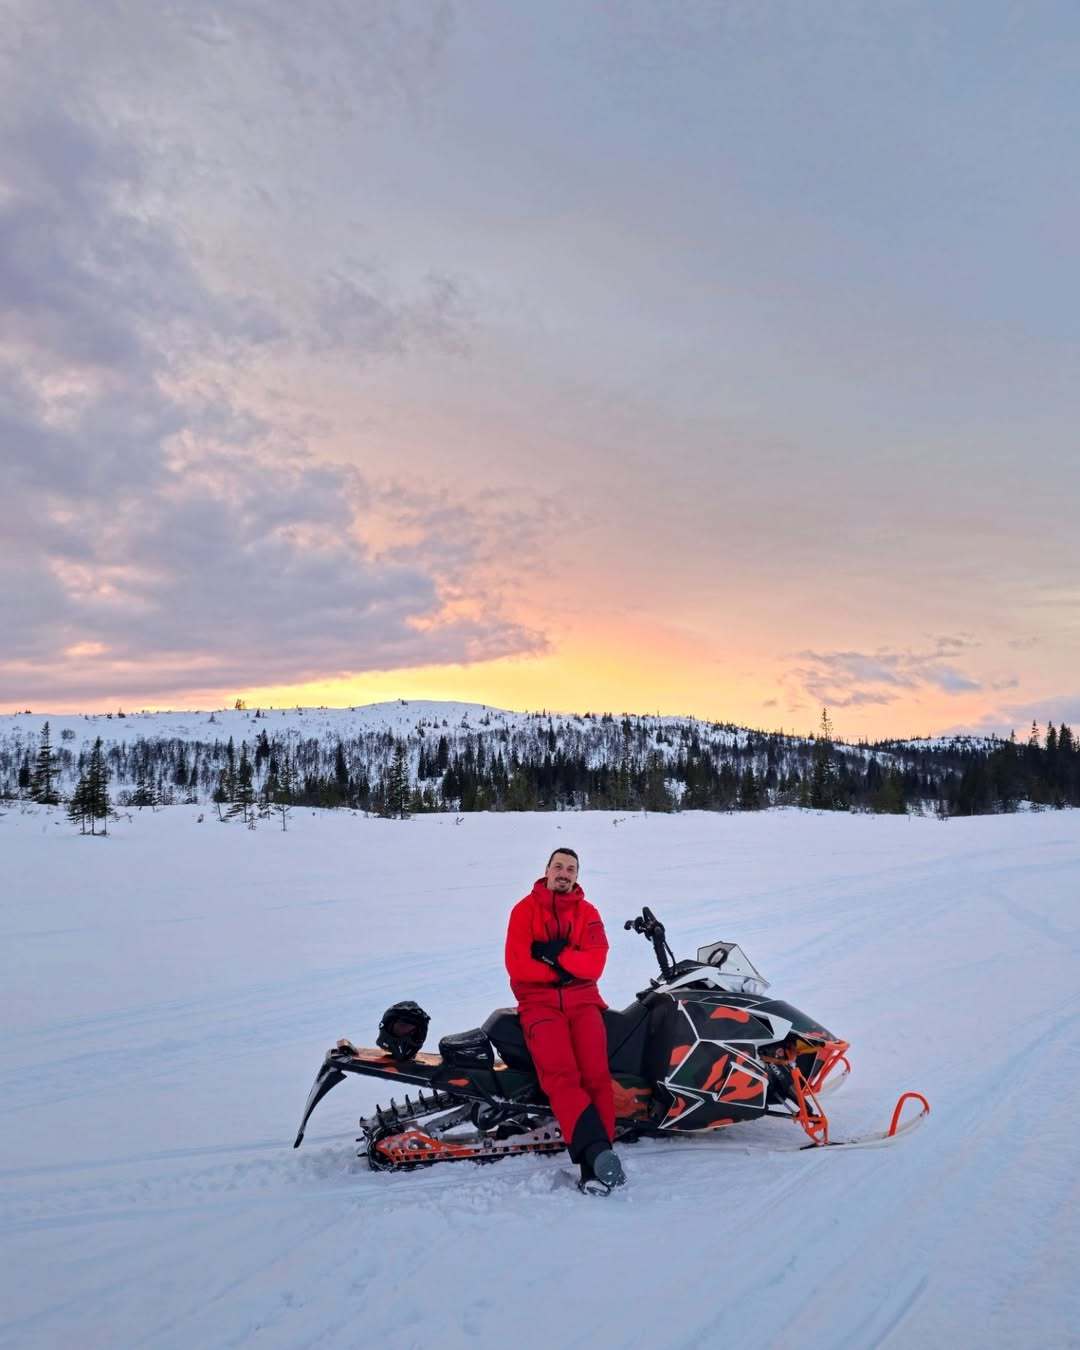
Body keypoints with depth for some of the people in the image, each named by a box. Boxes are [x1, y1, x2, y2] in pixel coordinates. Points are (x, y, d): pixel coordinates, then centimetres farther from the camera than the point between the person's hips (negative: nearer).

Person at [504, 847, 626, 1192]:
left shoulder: (588, 914, 12)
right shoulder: (525, 909, 5)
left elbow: (593, 966, -2)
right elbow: (518, 966, -6)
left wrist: (556, 954, -14)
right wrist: (566, 968, -6)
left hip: (582, 999, 2)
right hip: (539, 1001, -2)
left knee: (596, 1073, -22)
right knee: (561, 1075, -27)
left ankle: (594, 1166, -24)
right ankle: (598, 1151, -37)